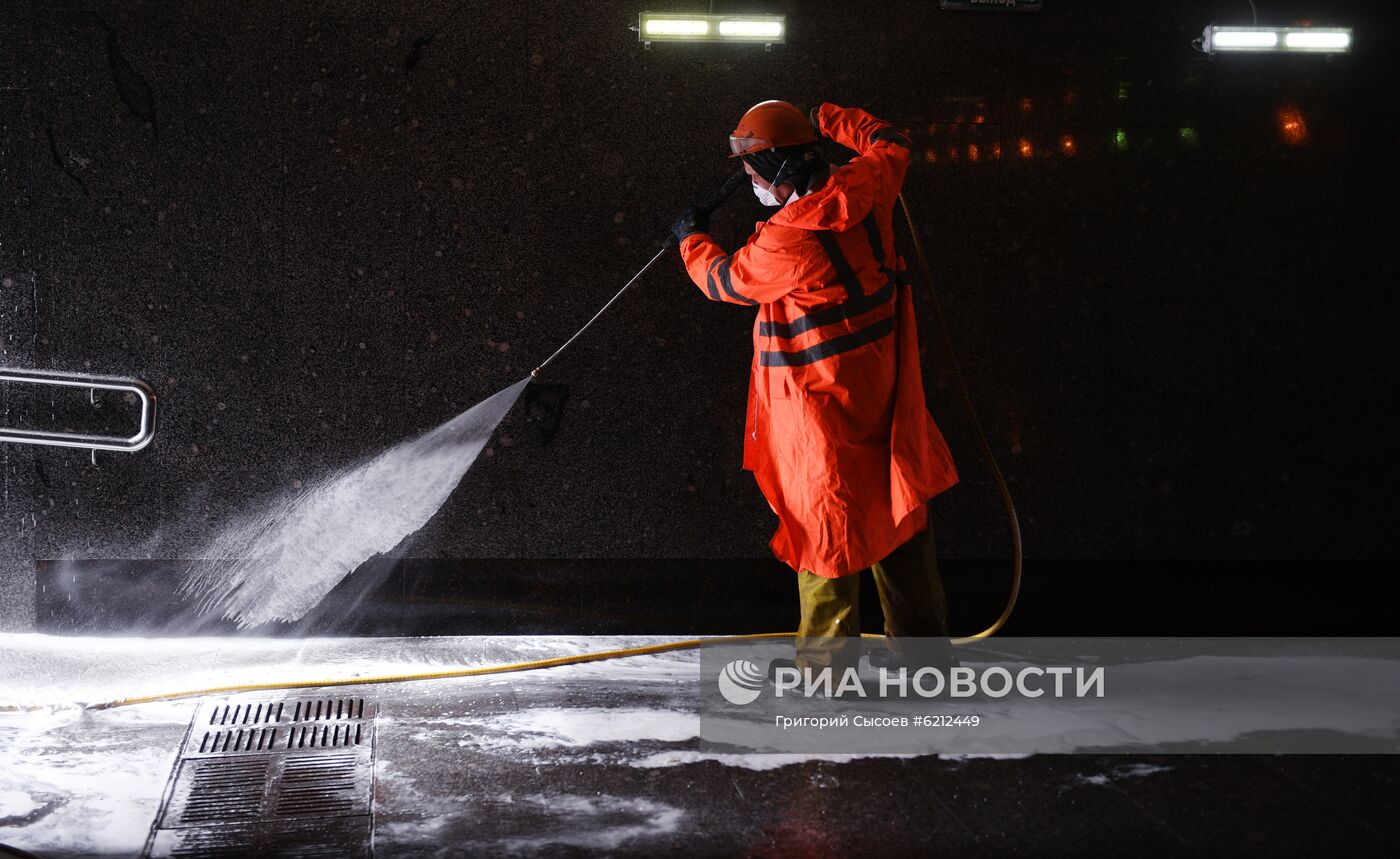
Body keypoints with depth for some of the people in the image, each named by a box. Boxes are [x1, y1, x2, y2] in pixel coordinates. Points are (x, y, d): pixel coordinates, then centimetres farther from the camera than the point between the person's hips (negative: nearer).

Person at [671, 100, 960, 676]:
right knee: (897, 510, 17)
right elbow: (891, 145, 19)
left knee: (826, 530, 2)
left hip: (821, 407, -7)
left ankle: (828, 661, 10)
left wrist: (692, 241, 17)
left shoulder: (785, 243, -24)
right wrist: (827, 119, 29)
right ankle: (922, 634, 30)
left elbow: (725, 280, -4)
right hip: (886, 391, 7)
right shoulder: (863, 192, -5)